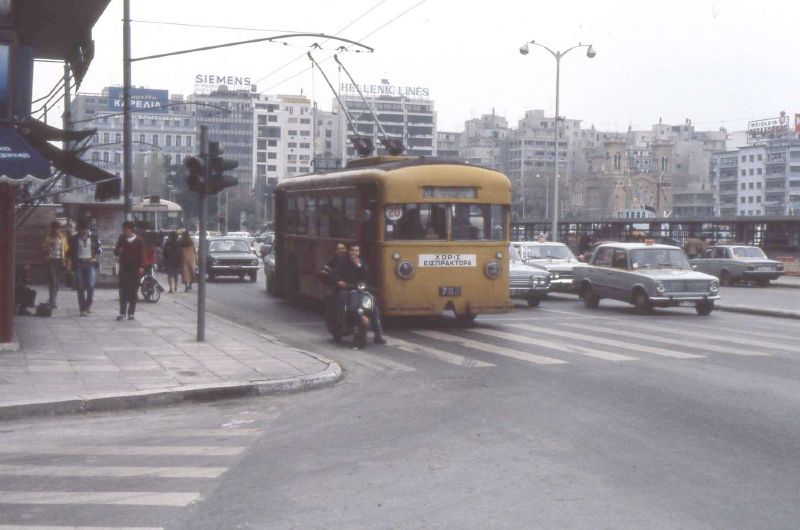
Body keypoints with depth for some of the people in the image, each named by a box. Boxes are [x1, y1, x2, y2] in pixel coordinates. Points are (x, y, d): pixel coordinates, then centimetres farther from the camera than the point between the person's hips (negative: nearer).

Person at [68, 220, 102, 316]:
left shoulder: (93, 238, 7)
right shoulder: (74, 239, 8)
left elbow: (99, 249, 10)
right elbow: (71, 252, 11)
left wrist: (94, 258, -7)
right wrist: (71, 263, -3)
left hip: (90, 264, -1)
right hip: (79, 265, 1)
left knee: (90, 285, -14)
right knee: (80, 287, 0)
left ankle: (88, 305, 6)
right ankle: (82, 309, 5)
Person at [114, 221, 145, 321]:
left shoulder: (138, 240, 0)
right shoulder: (121, 239, 7)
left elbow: (141, 254, -1)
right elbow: (116, 252, 12)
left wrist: (141, 267, -11)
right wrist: (118, 251, -12)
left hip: (134, 268, -2)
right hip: (123, 268, 2)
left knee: (133, 291, 1)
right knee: (123, 290, -2)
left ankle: (131, 313, 7)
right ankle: (122, 312, 2)